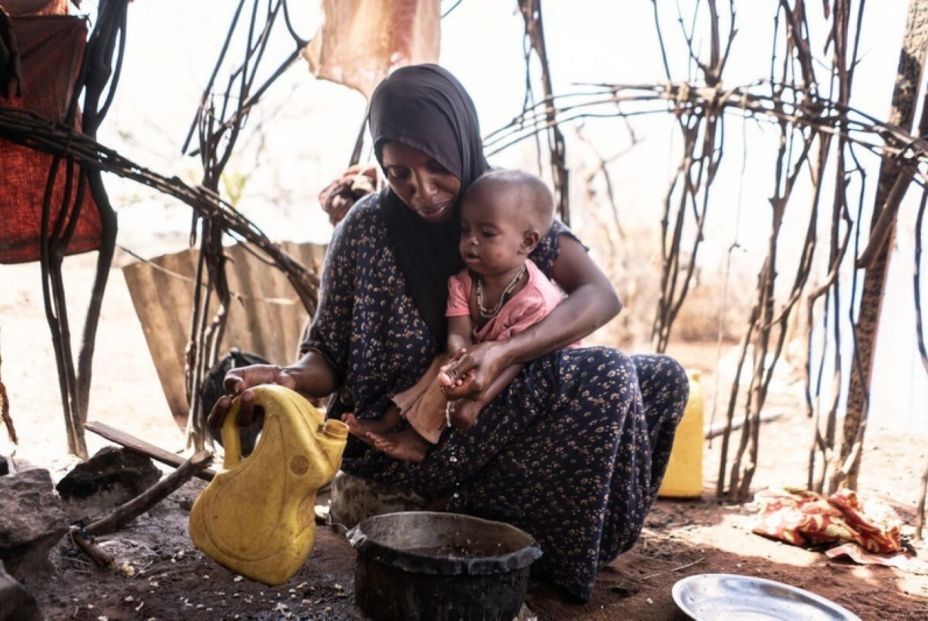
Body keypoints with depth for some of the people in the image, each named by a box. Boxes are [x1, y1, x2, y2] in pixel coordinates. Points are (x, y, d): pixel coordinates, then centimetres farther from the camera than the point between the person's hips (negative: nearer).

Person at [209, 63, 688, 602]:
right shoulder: (365, 231, -12)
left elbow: (600, 295, -14)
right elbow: (331, 357, -6)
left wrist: (504, 352, -30)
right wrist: (286, 379, -30)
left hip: (503, 407, 5)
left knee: (665, 379, -6)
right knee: (607, 379, -23)